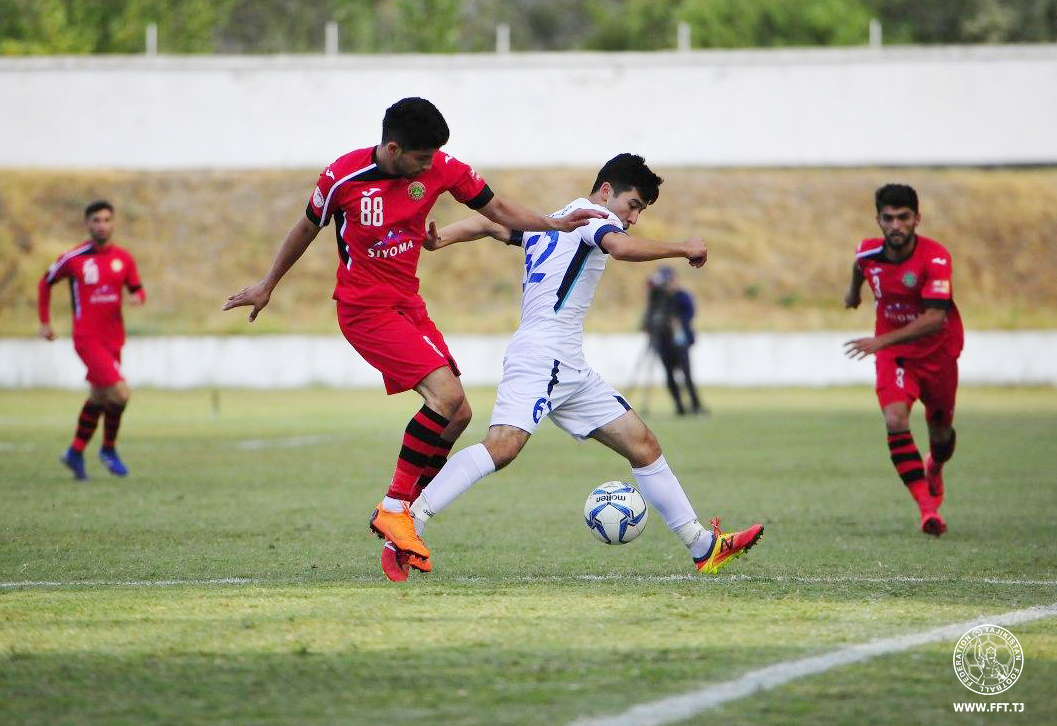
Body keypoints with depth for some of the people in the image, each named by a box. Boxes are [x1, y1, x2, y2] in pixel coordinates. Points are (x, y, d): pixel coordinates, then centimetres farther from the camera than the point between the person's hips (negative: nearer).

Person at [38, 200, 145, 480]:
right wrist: (44, 322, 8)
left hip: (113, 339, 6)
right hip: (88, 338, -6)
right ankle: (108, 449, 4)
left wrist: (137, 297, -11)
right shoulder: (73, 258, -6)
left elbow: (137, 289, 14)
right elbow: (45, 283, 8)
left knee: (99, 397, 16)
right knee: (120, 393, -17)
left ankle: (75, 453, 33)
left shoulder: (123, 258, 5)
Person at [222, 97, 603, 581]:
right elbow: (308, 228, 1)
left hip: (408, 305, 7)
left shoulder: (441, 169, -6)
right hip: (365, 309, -7)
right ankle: (394, 509, -12)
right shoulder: (343, 177, -16)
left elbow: (497, 209, 5)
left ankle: (396, 529, 9)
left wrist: (556, 224, -12)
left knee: (458, 415, 0)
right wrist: (268, 284, 14)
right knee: (446, 393, -22)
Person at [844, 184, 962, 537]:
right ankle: (927, 507, -24)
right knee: (895, 419, -24)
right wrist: (854, 292, 35)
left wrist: (882, 341, -40)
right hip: (894, 355, 1)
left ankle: (934, 469, 52)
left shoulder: (935, 257, -26)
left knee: (941, 432, 14)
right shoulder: (867, 253, -12)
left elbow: (935, 318, -34)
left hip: (938, 353, -1)